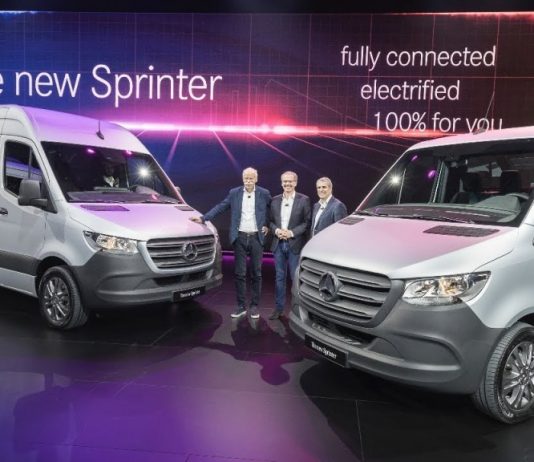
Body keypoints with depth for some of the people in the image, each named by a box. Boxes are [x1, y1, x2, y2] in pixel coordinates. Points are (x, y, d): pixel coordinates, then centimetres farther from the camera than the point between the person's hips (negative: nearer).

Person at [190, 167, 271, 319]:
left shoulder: (264, 193, -1)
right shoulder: (234, 193, 3)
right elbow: (220, 207, 2)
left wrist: (267, 225, 0)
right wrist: (203, 218, -6)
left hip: (256, 237, -1)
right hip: (240, 238, 1)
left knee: (256, 273, 5)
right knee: (239, 273, 4)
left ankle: (254, 305, 16)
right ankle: (241, 306, 14)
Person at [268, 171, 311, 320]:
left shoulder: (304, 200, -2)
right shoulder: (275, 200, 10)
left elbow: (308, 222, -5)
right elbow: (271, 221, 12)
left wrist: (292, 233, -14)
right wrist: (276, 230, -8)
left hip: (295, 244, -4)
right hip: (278, 244, 4)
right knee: (279, 277, 10)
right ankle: (278, 308, 19)